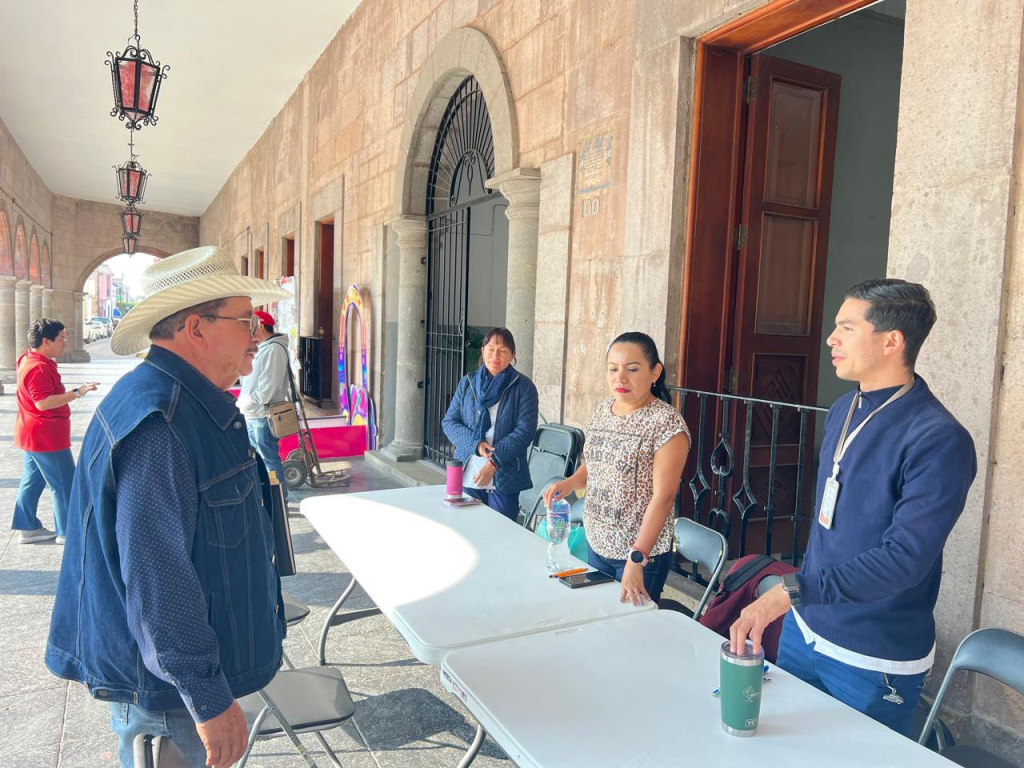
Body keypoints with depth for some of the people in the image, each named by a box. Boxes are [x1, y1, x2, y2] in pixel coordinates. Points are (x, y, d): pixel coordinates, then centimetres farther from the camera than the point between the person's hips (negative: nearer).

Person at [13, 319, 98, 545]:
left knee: (33, 481, 16)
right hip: (45, 436, -11)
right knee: (64, 484, -2)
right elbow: (43, 402, -30)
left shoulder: (31, 359, 10)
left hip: (33, 435, 11)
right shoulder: (39, 368, -24)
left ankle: (28, 528, 24)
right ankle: (67, 531, 6)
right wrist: (77, 393, -29)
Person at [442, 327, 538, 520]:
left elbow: (525, 431, -9)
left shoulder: (524, 387, -3)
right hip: (467, 476, 3)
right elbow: (449, 422, 5)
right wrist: (475, 444, -13)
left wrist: (494, 462, -17)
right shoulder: (468, 383, 7)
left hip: (504, 479, -3)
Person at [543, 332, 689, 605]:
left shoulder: (666, 422, -16)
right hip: (597, 543, 6)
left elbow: (663, 496, -20)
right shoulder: (603, 410, 4)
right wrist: (570, 483, -3)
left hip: (642, 551, -6)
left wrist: (636, 559, -25)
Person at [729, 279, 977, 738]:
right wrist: (799, 602, 15)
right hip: (803, 630, 7)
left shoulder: (938, 439, -22)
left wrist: (791, 591, -35)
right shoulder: (842, 411, 3)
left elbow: (905, 557, -28)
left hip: (873, 661, -7)